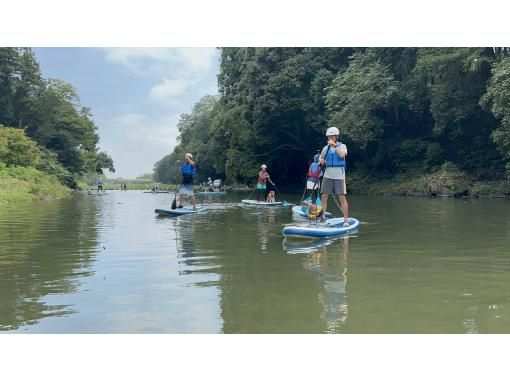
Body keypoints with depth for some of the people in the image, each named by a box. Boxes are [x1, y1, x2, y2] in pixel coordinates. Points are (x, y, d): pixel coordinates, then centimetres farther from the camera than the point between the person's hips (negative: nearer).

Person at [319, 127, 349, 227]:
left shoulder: (342, 146, 0)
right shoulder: (326, 148, 10)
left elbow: (342, 155, -20)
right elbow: (321, 160, 17)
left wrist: (334, 145, -17)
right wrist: (321, 162, -5)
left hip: (339, 176, -4)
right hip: (327, 176, 4)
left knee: (342, 197, -5)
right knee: (324, 196, 1)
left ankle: (346, 220, -2)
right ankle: (322, 217, 9)